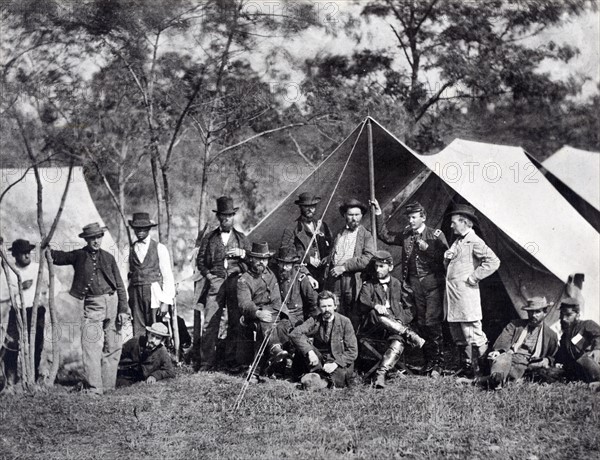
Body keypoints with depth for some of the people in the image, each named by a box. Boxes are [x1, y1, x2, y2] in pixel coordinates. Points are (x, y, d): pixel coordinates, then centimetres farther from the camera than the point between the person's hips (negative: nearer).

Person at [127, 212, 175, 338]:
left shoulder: (160, 248, 4)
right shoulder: (130, 250, 11)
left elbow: (168, 276, 2)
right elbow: (127, 276, 8)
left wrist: (166, 302, -5)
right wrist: (126, 301, 0)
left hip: (154, 294, -2)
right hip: (135, 293, 2)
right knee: (138, 331, -3)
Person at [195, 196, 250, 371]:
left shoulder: (241, 238, 18)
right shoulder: (209, 238, 16)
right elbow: (200, 260, 15)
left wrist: (242, 253, -2)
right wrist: (208, 275, 0)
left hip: (236, 283, 1)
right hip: (215, 283, -1)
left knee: (235, 322, -3)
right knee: (209, 322, -10)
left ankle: (233, 360, 3)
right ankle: (207, 362, -9)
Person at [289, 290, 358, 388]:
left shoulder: (344, 322, -6)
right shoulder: (314, 321, -2)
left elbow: (352, 351, -8)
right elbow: (294, 334, -18)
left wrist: (336, 364, -22)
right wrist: (309, 351, -32)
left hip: (339, 361, -3)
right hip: (318, 360, 3)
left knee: (337, 381, -36)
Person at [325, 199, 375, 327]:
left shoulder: (366, 235, 6)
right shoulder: (339, 234, 19)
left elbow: (368, 259, -7)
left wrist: (344, 267, -11)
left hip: (354, 284, -3)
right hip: (335, 281, 3)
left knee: (354, 320, -5)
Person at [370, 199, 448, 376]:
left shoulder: (435, 235, -1)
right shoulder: (406, 235, 13)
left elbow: (445, 256, -7)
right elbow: (385, 236, 14)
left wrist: (427, 248, -18)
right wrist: (379, 214, 8)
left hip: (433, 282, -5)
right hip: (415, 284, 5)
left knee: (432, 322, -11)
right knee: (421, 323, 7)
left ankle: (437, 363, -7)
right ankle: (428, 361, 13)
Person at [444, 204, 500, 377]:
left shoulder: (474, 242, -10)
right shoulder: (457, 241, 17)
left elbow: (493, 262, -21)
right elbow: (449, 266, 28)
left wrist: (474, 277, -17)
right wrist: (447, 257, 5)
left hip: (466, 293, -10)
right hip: (452, 291, 10)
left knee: (472, 334, -9)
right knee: (458, 335, 13)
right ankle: (465, 367, 19)